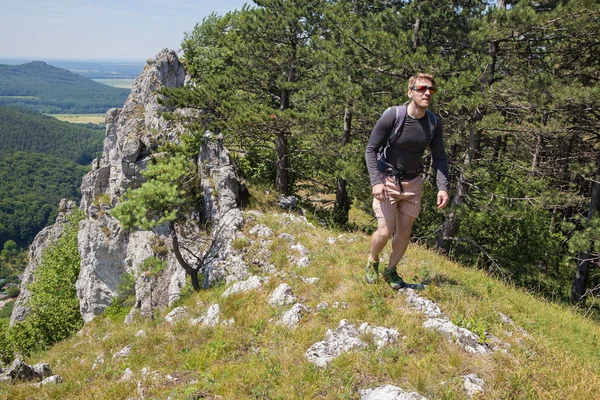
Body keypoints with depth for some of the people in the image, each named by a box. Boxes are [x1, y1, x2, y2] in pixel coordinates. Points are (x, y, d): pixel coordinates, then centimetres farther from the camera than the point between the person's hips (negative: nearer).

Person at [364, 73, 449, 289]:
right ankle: (372, 261, 24)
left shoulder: (434, 122, -5)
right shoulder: (392, 116, -18)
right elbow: (371, 149, -14)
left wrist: (442, 187, -12)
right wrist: (376, 181, -26)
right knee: (385, 232, -8)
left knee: (404, 231, 8)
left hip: (412, 183, 4)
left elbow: (439, 157, 2)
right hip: (388, 181, -4)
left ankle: (391, 271, 30)